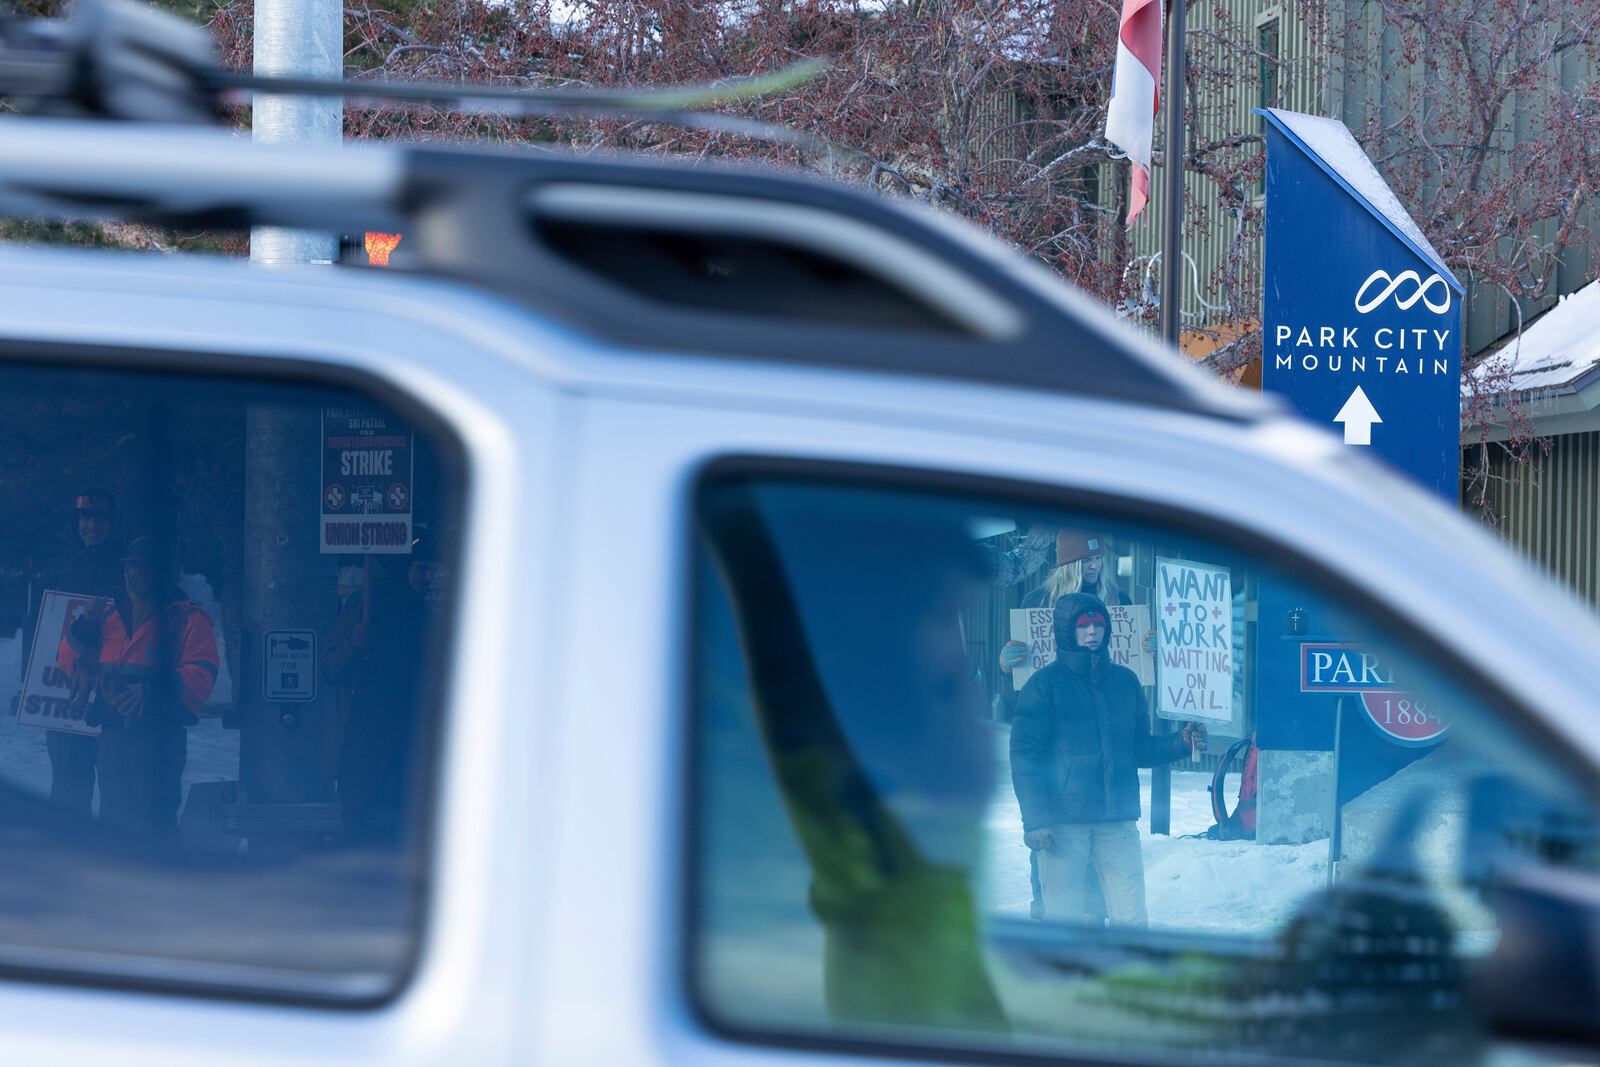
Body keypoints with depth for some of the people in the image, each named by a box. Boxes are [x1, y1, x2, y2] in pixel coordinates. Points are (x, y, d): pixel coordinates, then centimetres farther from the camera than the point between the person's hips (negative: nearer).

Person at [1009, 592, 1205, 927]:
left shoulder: (1125, 682, 14)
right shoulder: (1046, 684, 0)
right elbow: (1025, 757, -4)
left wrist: (1180, 744, 0)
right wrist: (1035, 820, -12)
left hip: (1118, 821, 4)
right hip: (1062, 823, -4)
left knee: (1131, 919, -2)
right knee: (1063, 920, -3)